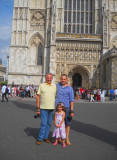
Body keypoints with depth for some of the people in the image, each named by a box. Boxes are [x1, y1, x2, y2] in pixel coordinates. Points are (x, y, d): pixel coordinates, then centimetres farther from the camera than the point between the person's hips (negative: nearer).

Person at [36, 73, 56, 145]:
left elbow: (56, 97, 12)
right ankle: (40, 138, 10)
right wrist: (38, 108, -5)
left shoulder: (55, 86, 8)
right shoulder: (41, 85, 0)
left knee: (49, 123, 10)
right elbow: (38, 97, -1)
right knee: (43, 123, -4)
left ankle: (46, 137, 24)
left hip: (52, 108, 3)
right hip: (43, 108, -3)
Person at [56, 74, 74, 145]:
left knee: (67, 123, 1)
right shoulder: (58, 85, 8)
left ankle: (67, 139, 10)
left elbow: (71, 100, -6)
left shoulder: (70, 88, -3)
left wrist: (71, 111, -11)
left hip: (67, 107, -2)